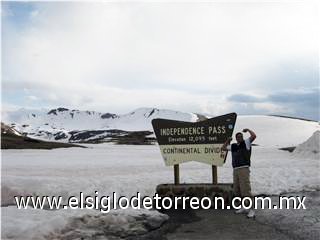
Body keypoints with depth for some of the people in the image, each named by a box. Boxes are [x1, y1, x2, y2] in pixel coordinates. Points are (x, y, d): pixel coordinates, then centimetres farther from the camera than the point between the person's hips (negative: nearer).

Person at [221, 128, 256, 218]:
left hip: (244, 169, -6)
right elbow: (223, 148, 27)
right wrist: (228, 141, 22)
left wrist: (248, 130, 4)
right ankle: (243, 208, 20)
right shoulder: (233, 146, 18)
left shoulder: (246, 143, 4)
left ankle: (251, 210, -8)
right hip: (235, 170, 6)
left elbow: (254, 136, -9)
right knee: (237, 190, 9)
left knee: (246, 190, -12)